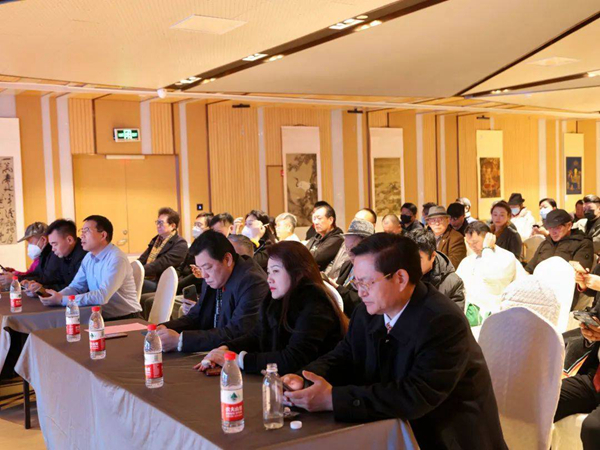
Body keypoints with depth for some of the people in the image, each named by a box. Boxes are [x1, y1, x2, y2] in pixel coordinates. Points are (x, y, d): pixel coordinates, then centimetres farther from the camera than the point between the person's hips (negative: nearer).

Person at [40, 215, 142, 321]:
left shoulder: (117, 259, -20)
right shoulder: (88, 258, 7)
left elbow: (102, 296, -28)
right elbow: (76, 287, 9)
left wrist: (62, 300, -26)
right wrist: (57, 296, -13)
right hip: (101, 318, 7)